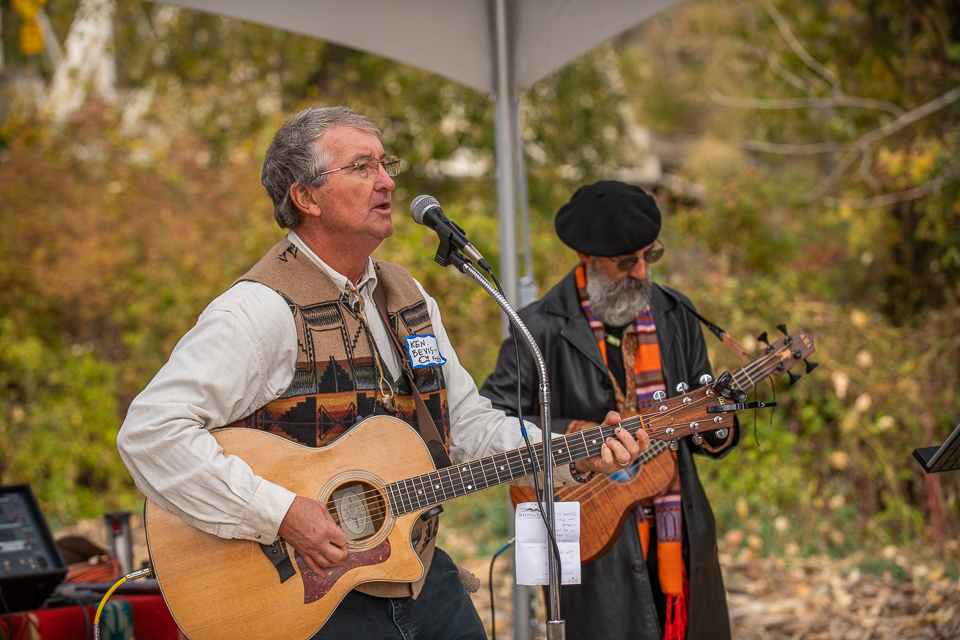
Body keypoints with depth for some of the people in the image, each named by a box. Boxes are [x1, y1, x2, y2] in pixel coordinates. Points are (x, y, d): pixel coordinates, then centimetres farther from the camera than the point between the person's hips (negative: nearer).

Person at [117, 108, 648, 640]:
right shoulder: (263, 310, -16)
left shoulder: (408, 297, 12)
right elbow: (150, 431, -24)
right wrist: (280, 513, -27)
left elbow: (469, 425, 15)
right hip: (313, 594, -7)